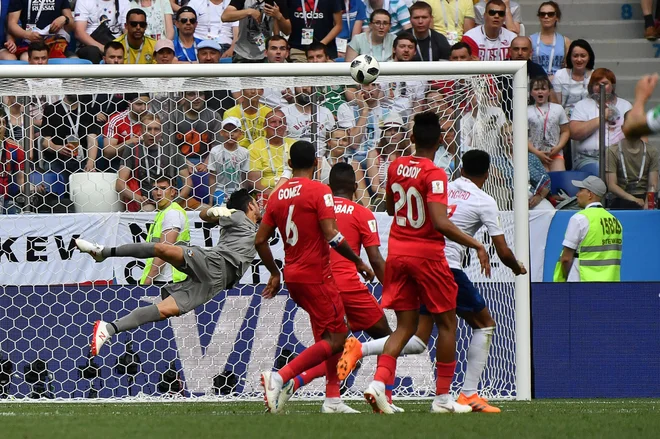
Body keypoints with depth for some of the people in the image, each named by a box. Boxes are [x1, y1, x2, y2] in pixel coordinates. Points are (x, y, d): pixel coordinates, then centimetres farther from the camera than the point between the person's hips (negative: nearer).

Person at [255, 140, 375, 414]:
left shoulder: (278, 195, 10)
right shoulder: (319, 191, -10)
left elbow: (260, 240, 11)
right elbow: (331, 235, -19)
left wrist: (275, 274, 22)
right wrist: (358, 261, -7)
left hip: (292, 275, 8)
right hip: (315, 275, -8)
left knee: (336, 333, 18)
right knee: (335, 339, -6)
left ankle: (333, 398, 13)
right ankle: (280, 377, -22)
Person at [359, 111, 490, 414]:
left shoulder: (395, 167, 5)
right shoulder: (434, 174, -16)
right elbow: (440, 223, -24)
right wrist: (477, 245, -18)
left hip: (397, 253, 6)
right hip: (427, 253, -6)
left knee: (405, 326, 8)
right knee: (447, 322, 9)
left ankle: (378, 382, -14)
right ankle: (442, 398, 9)